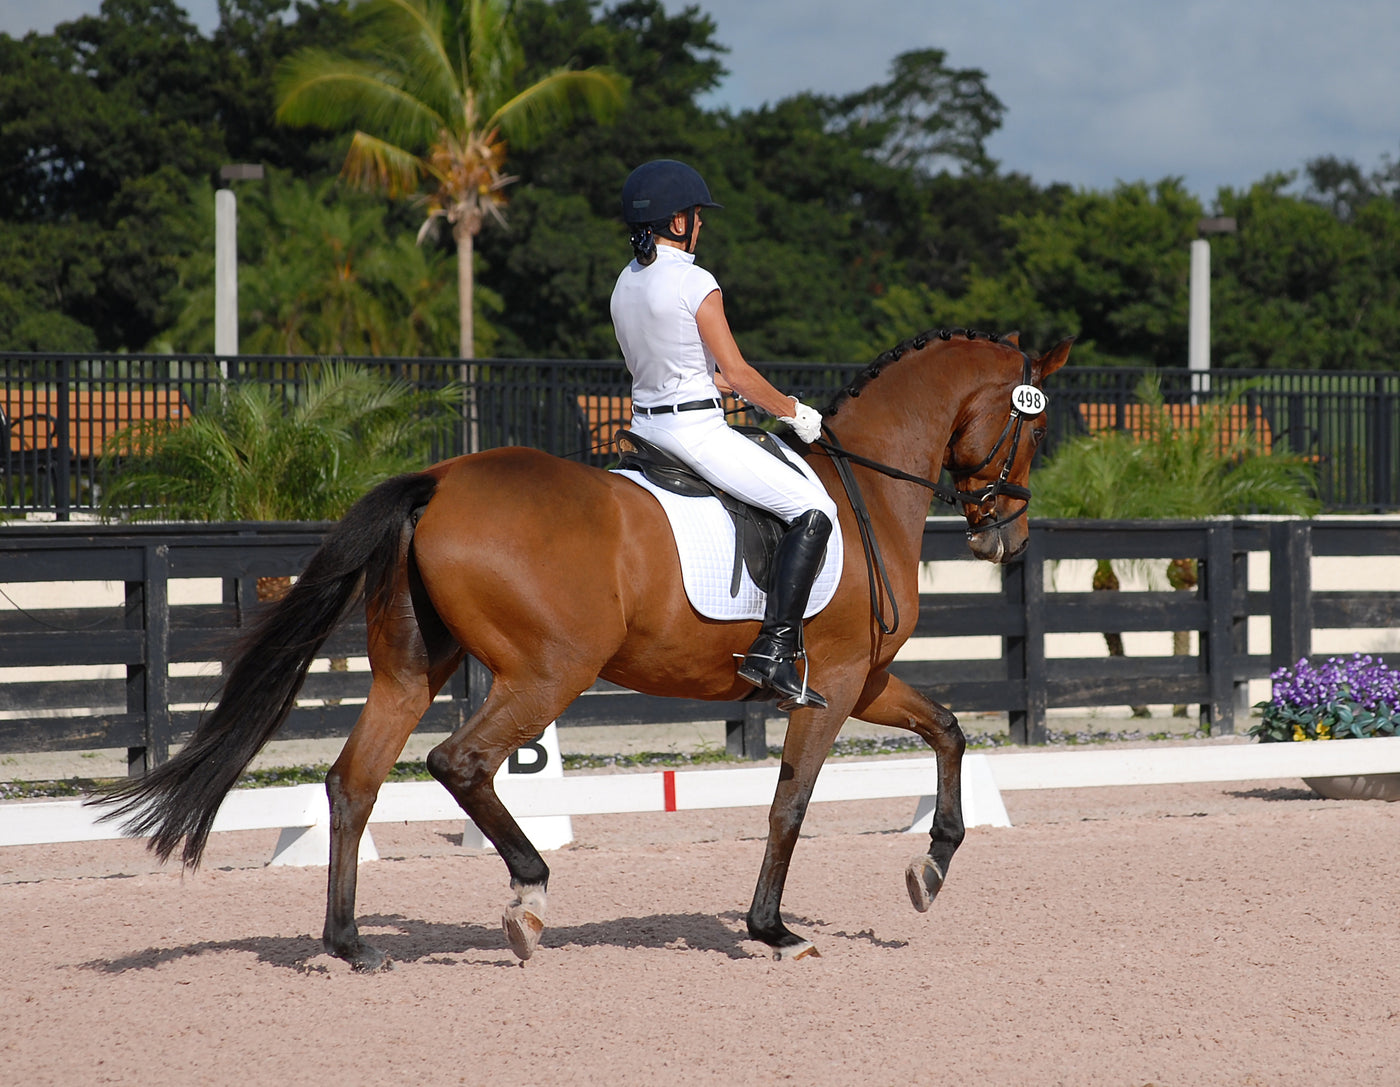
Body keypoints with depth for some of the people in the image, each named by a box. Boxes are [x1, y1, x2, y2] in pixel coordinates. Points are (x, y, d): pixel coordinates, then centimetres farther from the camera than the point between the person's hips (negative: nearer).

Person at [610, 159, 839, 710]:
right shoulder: (695, 284, -15)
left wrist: (718, 383, 23)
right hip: (696, 431, -9)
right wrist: (794, 411, 1)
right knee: (813, 508, -6)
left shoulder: (625, 285, 9)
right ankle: (774, 650, -16)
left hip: (646, 425, 9)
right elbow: (738, 374, -13)